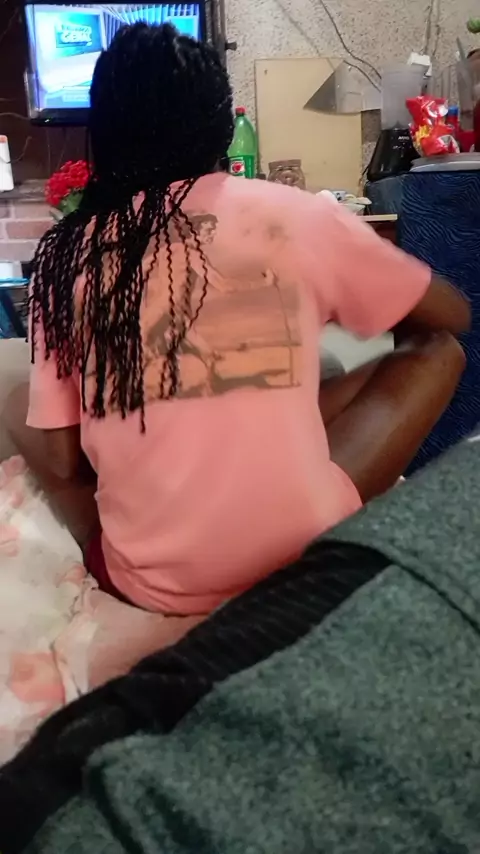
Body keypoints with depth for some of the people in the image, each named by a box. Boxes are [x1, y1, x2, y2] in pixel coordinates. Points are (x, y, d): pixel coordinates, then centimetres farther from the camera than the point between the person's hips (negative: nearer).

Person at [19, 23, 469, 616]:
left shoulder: (66, 253, 0)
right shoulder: (296, 215, -2)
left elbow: (63, 461, 2)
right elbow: (451, 318, 13)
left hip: (152, 581, 1)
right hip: (307, 555, 0)